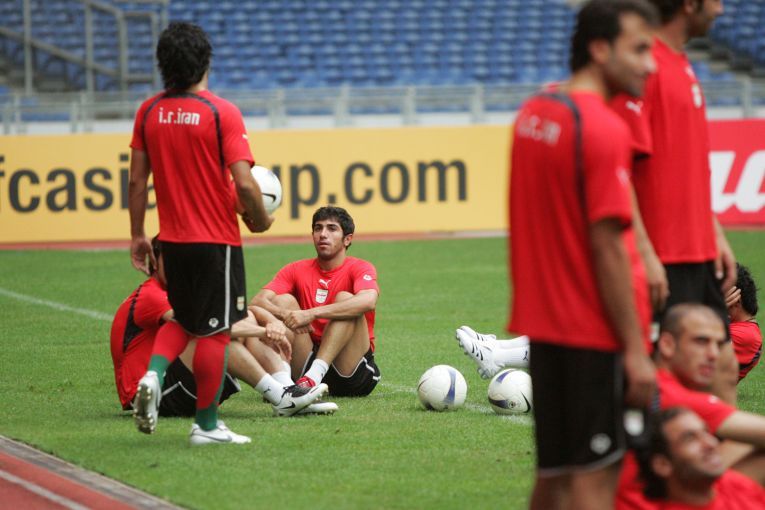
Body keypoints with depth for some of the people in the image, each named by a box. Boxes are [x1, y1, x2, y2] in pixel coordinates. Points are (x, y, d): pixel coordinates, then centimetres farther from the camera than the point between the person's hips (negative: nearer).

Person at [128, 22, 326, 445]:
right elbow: (244, 183, -19)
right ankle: (206, 425, 10)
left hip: (172, 239, 5)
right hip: (216, 240, -5)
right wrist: (259, 219, -1)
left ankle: (153, 375, -2)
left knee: (183, 319, 24)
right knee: (214, 331, 5)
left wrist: (137, 236, 11)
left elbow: (137, 180, 3)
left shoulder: (149, 112, 0)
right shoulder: (221, 113, -14)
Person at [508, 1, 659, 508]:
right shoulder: (604, 129, -17)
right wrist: (637, 351, -17)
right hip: (595, 332, -8)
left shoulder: (533, 114, 9)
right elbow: (607, 246, -20)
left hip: (544, 322, 8)